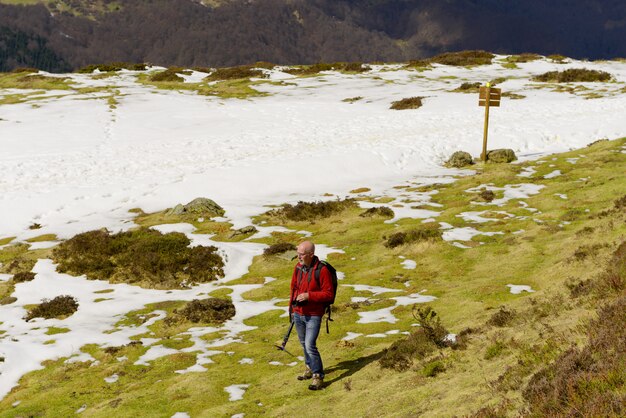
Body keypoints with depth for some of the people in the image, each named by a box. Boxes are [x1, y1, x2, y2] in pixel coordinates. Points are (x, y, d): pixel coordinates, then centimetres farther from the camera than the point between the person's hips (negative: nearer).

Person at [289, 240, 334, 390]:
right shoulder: (298, 267, 3)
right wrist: (292, 307, 16)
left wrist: (309, 295, -24)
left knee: (310, 345, -13)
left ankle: (318, 377, -3)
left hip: (313, 315, -7)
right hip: (298, 313, 7)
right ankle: (309, 368, 37)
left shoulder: (322, 270, -18)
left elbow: (328, 294, -16)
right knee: (304, 343, 18)